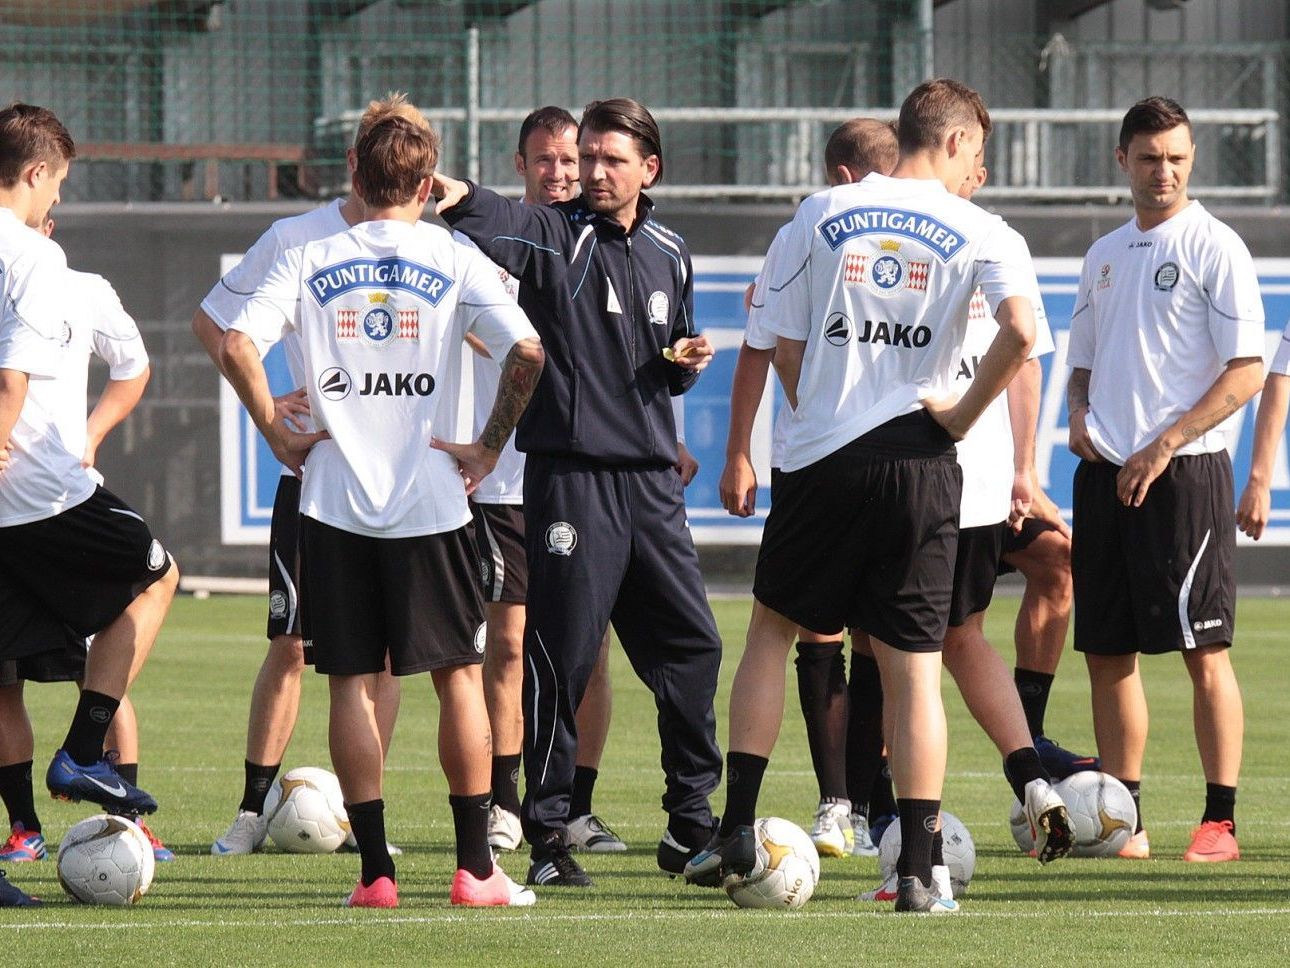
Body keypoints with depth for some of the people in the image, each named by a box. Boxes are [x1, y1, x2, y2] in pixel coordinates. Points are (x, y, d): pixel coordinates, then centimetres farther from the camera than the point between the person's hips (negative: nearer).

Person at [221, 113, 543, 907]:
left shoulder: (310, 262, 3)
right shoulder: (455, 262, 0)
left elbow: (237, 345, -9)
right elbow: (527, 354, -13)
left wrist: (280, 435, 0)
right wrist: (490, 447, -3)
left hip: (335, 499, 1)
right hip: (430, 501, -1)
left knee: (353, 683, 5)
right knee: (459, 675, 9)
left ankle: (376, 871, 1)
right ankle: (475, 867, 7)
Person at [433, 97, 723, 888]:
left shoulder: (669, 255, 14)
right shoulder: (554, 236, -3)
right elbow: (497, 230, -27)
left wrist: (688, 363, 3)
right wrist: (461, 199, -48)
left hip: (652, 477, 6)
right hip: (571, 473, -6)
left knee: (691, 643, 8)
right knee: (562, 653, -5)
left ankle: (692, 822, 20)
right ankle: (547, 834, 2)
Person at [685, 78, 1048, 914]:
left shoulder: (822, 213, 6)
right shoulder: (978, 232, -1)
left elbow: (785, 350, 5)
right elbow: (1022, 330, -19)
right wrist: (962, 414, -6)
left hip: (823, 459, 1)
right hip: (919, 462, -1)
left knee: (772, 628, 18)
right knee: (915, 668, 2)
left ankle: (738, 829, 11)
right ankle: (918, 871, -1)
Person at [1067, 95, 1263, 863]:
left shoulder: (1214, 247, -4)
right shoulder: (1106, 255, 16)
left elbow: (1247, 372, -10)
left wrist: (1165, 445, -16)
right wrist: (1081, 417, 3)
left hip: (1184, 473, -7)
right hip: (1107, 475, 7)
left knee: (1203, 649, -7)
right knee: (1107, 650, 6)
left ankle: (1221, 821, -5)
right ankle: (1124, 821, 12)